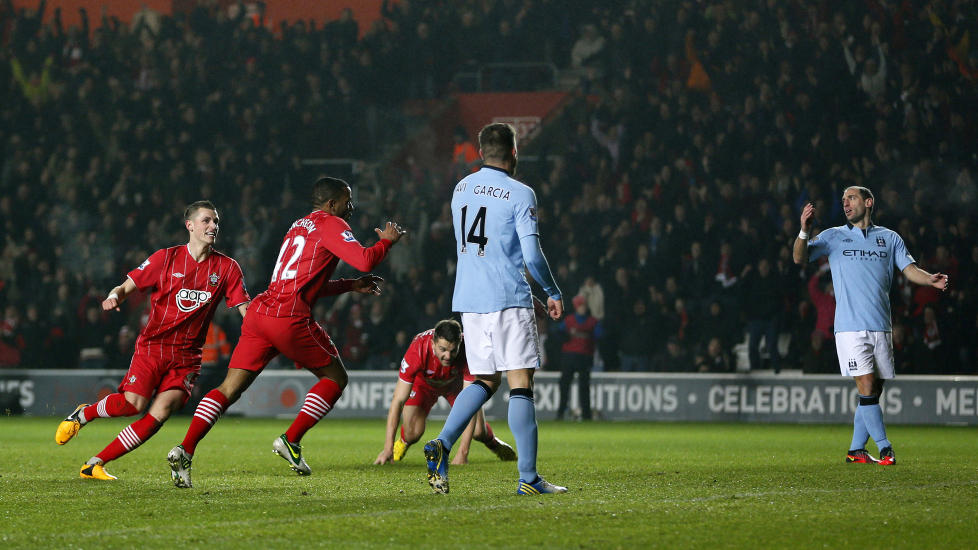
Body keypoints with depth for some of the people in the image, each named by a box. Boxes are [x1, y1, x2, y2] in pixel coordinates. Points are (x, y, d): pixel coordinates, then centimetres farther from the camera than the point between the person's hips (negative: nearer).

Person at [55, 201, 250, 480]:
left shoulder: (227, 268, 6)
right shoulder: (166, 258, 0)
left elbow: (246, 309, 4)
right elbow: (127, 286, 3)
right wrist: (114, 296, -20)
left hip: (187, 356, 2)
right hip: (153, 344, -2)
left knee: (160, 413, -17)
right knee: (133, 403, -22)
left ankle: (95, 464, -9)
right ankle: (83, 414, 10)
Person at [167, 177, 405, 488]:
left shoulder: (299, 227, 29)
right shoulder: (331, 225, 2)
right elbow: (364, 261, -11)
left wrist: (352, 286, 36)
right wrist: (387, 241, 8)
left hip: (259, 311, 8)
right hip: (291, 319, -8)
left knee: (230, 388, 1)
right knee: (335, 378, 11)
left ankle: (185, 450, -14)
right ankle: (291, 441, 2)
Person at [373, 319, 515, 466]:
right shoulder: (417, 351, -41)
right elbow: (398, 400, -37)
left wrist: (463, 452, -45)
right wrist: (388, 448, -43)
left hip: (457, 381, 1)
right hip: (423, 382, -1)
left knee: (479, 432, -10)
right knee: (413, 432, -20)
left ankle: (493, 442, 28)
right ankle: (402, 443, 19)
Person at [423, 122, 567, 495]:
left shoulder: (461, 188, 11)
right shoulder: (520, 194, -9)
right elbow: (532, 255, -14)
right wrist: (553, 293, 2)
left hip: (468, 299, 6)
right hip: (509, 300, -6)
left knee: (484, 381, 16)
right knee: (521, 384, -4)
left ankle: (442, 444, -4)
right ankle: (528, 477, -8)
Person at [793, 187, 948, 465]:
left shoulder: (890, 238, 13)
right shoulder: (833, 236, 8)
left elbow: (909, 268, 6)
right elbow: (799, 258, 0)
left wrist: (930, 279, -15)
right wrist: (804, 231, -20)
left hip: (881, 327, 3)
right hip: (850, 326, -3)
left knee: (874, 392, 5)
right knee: (867, 387, -13)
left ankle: (856, 450, 15)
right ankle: (885, 449, -12)